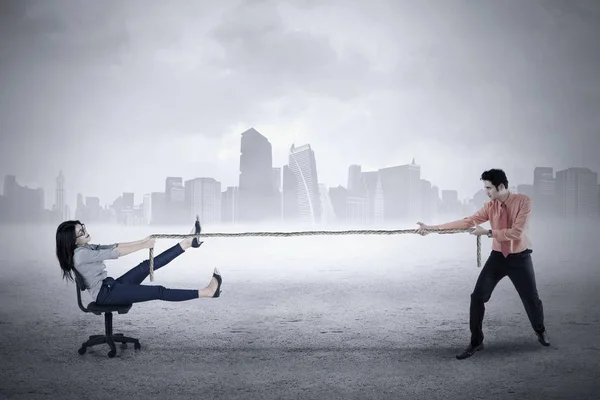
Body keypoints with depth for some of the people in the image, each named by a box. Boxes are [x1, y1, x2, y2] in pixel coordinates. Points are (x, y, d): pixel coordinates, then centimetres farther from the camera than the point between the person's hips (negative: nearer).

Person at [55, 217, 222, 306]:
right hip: (105, 294, -10)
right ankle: (206, 291, -16)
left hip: (110, 286, 10)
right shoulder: (80, 254, -19)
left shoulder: (86, 248, 11)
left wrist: (143, 241, 5)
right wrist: (143, 246, -20)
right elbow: (113, 253, -23)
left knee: (147, 265, -2)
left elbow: (114, 246, 11)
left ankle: (187, 242, -1)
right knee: (159, 291, -13)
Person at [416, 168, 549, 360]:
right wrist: (433, 228, -11)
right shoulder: (490, 206, -4)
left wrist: (488, 232, -21)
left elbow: (517, 232, -23)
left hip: (519, 258, -3)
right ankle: (476, 342, 9)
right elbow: (466, 222, -7)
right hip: (497, 256, 4)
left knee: (531, 299, 8)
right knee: (477, 297, -4)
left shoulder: (523, 201, -17)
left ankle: (540, 331, 40)